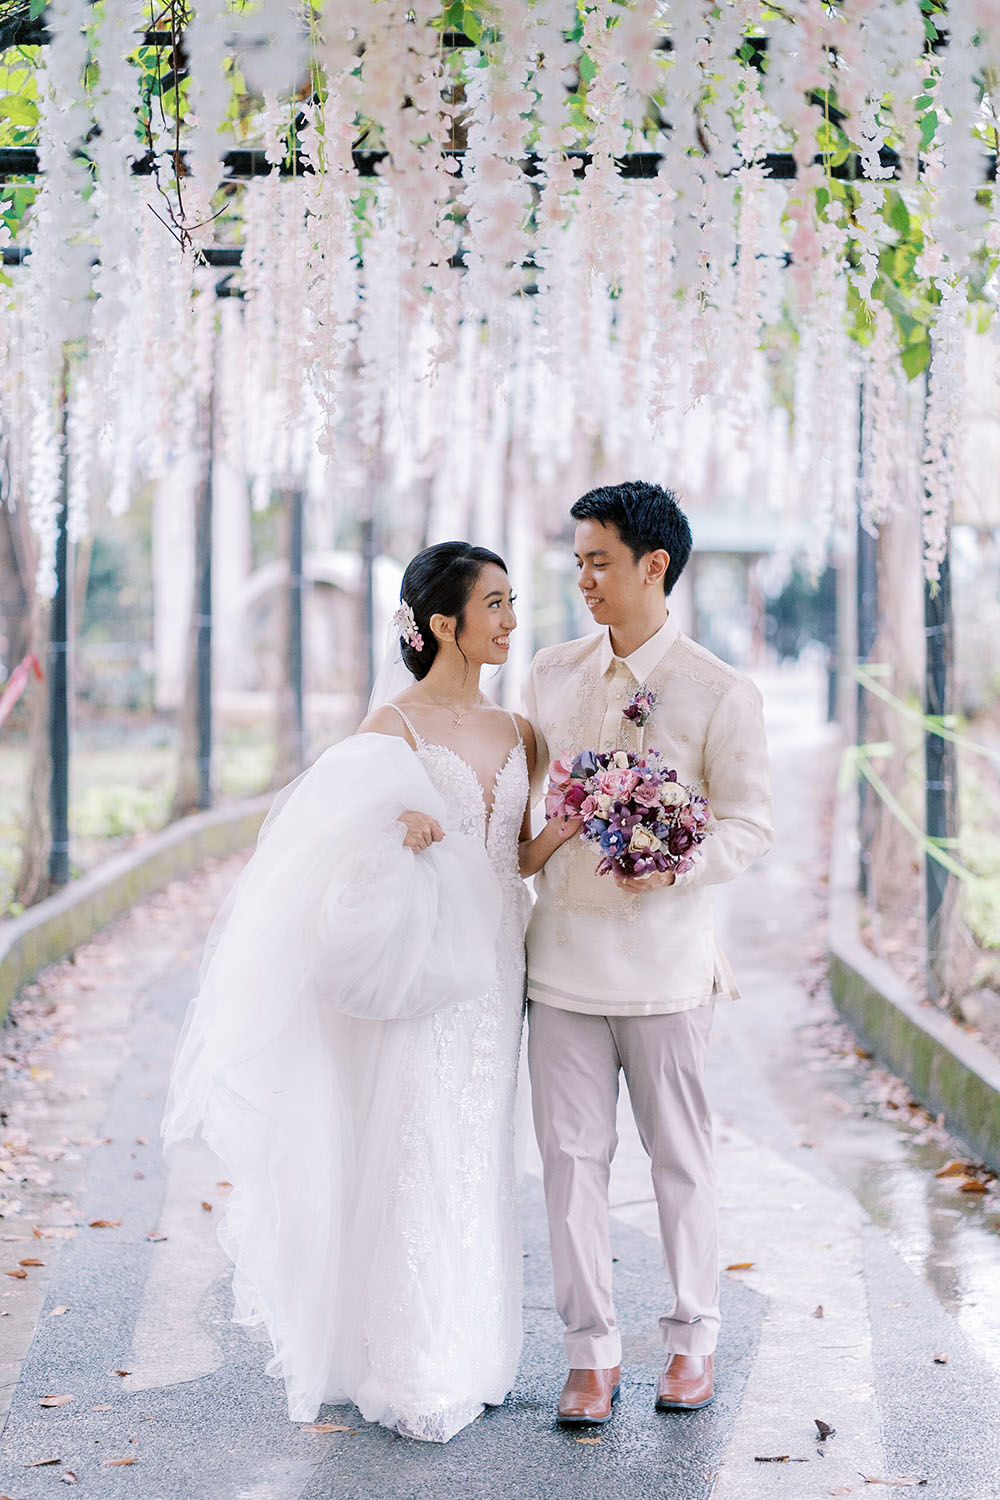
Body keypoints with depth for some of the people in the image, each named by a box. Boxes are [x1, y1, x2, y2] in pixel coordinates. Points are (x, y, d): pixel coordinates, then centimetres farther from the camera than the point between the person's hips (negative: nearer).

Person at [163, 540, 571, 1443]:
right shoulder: (396, 725, -8)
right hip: (419, 970, -6)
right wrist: (402, 832, -28)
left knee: (480, 1158, 12)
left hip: (491, 971, 6)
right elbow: (348, 844, -7)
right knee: (416, 1160, -2)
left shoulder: (514, 732, 10)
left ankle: (471, 1355, 24)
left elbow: (515, 855, 14)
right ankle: (411, 1380, 8)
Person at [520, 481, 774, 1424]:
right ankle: (592, 1352, 15)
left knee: (679, 1157, 8)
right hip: (561, 952, 4)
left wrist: (678, 865, -23)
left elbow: (749, 825, -6)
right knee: (571, 1154, 5)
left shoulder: (721, 695, -6)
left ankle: (692, 1337, 25)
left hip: (663, 962, -3)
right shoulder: (552, 674, 9)